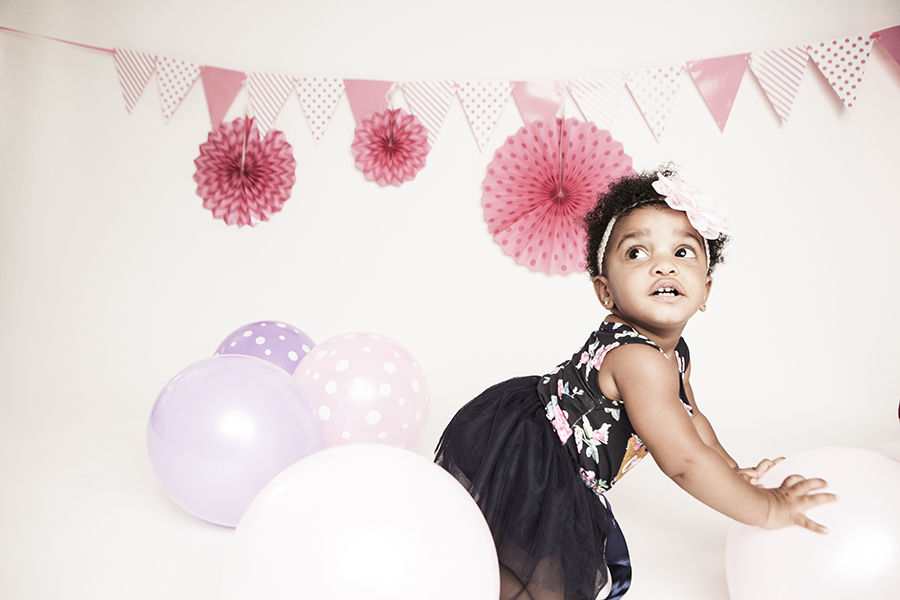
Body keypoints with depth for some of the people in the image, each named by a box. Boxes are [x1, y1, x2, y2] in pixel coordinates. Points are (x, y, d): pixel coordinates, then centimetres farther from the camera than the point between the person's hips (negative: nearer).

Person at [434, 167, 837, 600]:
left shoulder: (674, 352, 0)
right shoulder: (639, 361, -32)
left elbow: (687, 419, 18)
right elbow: (682, 460, -29)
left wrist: (734, 474, 15)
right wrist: (768, 508, -18)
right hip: (513, 461, -10)